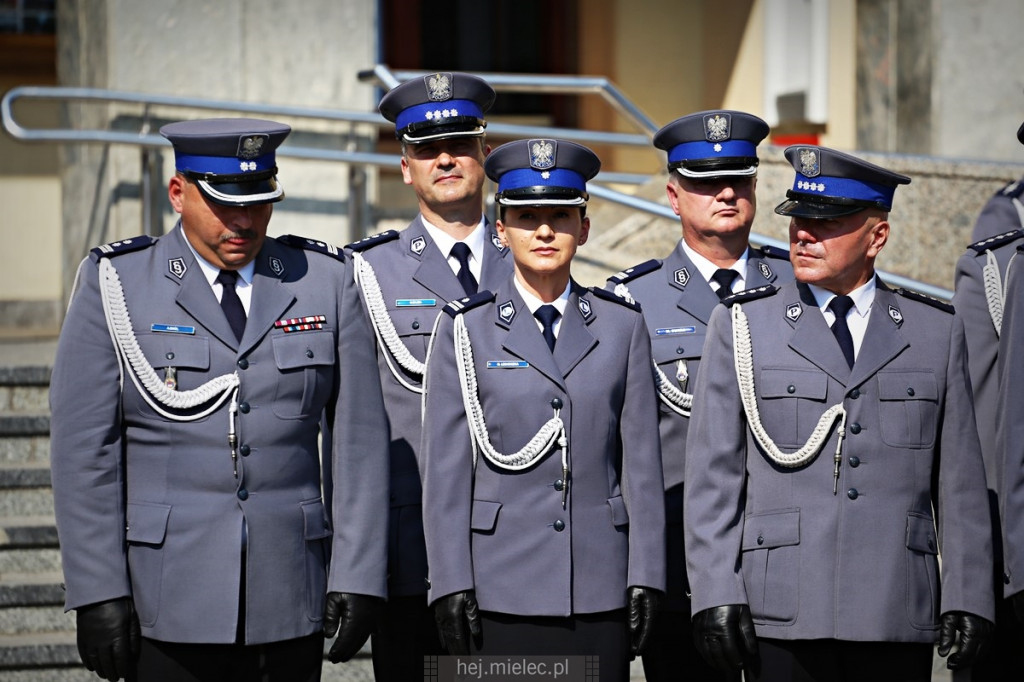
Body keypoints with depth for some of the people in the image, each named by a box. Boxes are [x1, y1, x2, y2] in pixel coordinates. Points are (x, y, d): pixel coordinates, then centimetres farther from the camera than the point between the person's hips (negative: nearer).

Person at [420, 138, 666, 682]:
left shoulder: (622, 326, 8)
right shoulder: (466, 329, 3)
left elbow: (641, 462, 6)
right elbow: (445, 470, 0)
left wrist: (645, 576, 1)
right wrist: (451, 584, -6)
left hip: (600, 589, 2)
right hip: (502, 586, -1)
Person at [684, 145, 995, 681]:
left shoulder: (937, 331, 10)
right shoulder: (741, 324, 7)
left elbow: (959, 482, 9)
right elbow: (712, 474, 3)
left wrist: (967, 598, 3)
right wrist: (715, 596, -4)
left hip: (899, 619, 1)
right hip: (784, 617, -1)